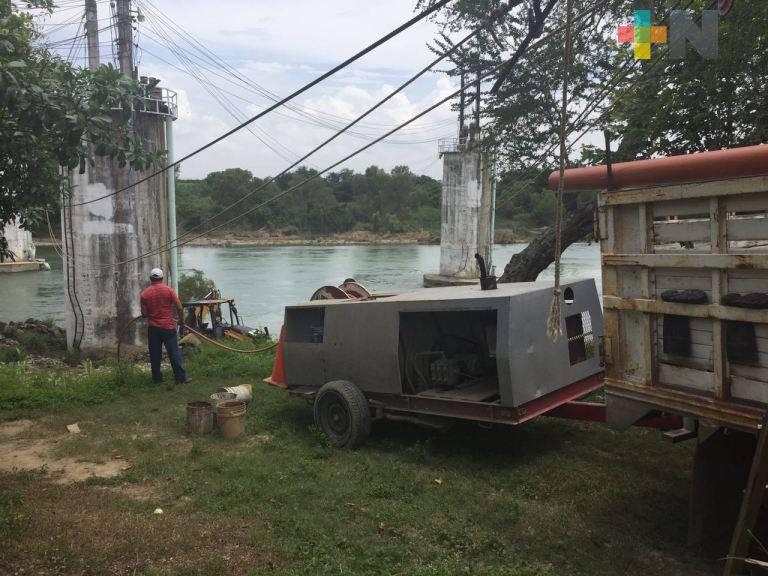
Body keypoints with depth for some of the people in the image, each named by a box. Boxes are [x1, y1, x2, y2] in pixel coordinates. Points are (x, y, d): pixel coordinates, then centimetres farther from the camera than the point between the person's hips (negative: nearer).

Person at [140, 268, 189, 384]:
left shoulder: (145, 294, -1)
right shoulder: (168, 290, -6)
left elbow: (144, 313, 0)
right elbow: (179, 308, -8)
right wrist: (181, 321, 5)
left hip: (153, 328, 2)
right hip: (168, 327, -2)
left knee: (155, 354, 11)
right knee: (174, 352, 1)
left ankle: (157, 377, 17)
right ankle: (180, 377, 1)